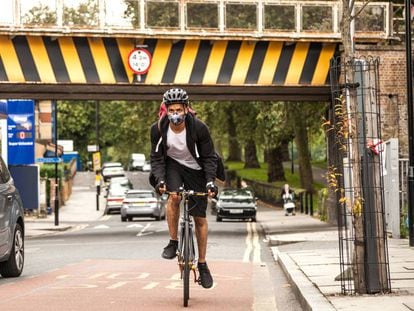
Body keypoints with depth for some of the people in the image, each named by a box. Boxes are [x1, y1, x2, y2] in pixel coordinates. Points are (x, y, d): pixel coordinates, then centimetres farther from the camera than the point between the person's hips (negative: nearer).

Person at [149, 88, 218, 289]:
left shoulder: (198, 128, -24)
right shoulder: (158, 129, -19)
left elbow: (209, 157, -16)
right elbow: (156, 157, -12)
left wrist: (210, 181, -28)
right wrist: (160, 179, -28)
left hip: (195, 170, 0)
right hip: (172, 165, 0)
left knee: (200, 218, 1)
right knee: (174, 196, -32)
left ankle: (202, 265, 13)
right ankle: (173, 242, -14)